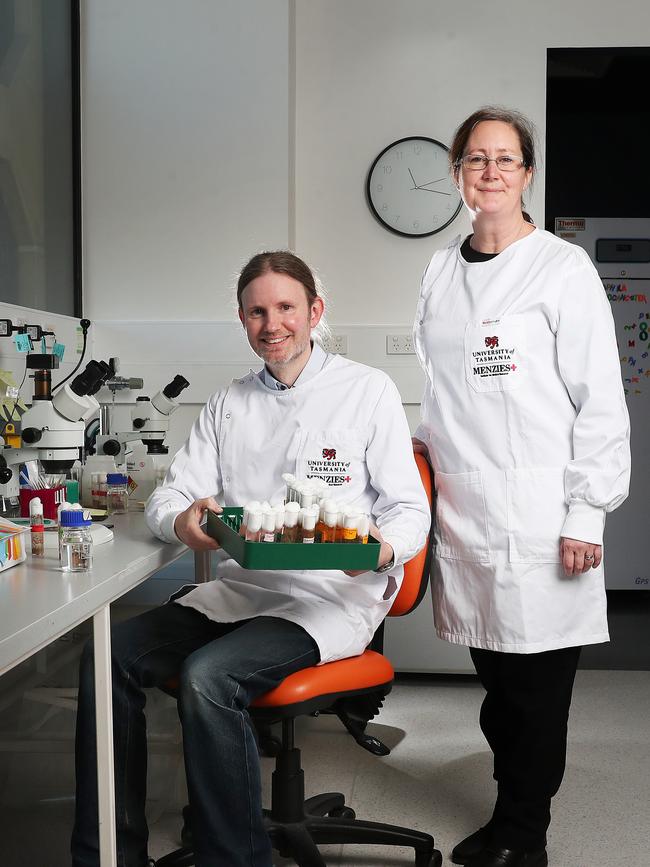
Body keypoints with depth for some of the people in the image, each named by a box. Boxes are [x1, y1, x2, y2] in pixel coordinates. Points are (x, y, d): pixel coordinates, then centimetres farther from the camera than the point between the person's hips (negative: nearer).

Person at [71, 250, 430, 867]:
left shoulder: (368, 390, 1)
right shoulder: (229, 404, 15)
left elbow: (410, 509, -1)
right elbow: (167, 498, 11)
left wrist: (381, 549, -24)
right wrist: (184, 522, -14)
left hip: (334, 595, -5)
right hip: (237, 589, 5)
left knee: (206, 675, -30)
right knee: (109, 656, -14)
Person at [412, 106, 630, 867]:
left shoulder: (562, 268, -4)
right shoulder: (440, 271, 12)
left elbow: (599, 400, -6)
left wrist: (587, 515, -9)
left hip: (538, 518, -4)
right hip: (463, 512, 4)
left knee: (538, 682, 4)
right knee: (495, 678, 13)